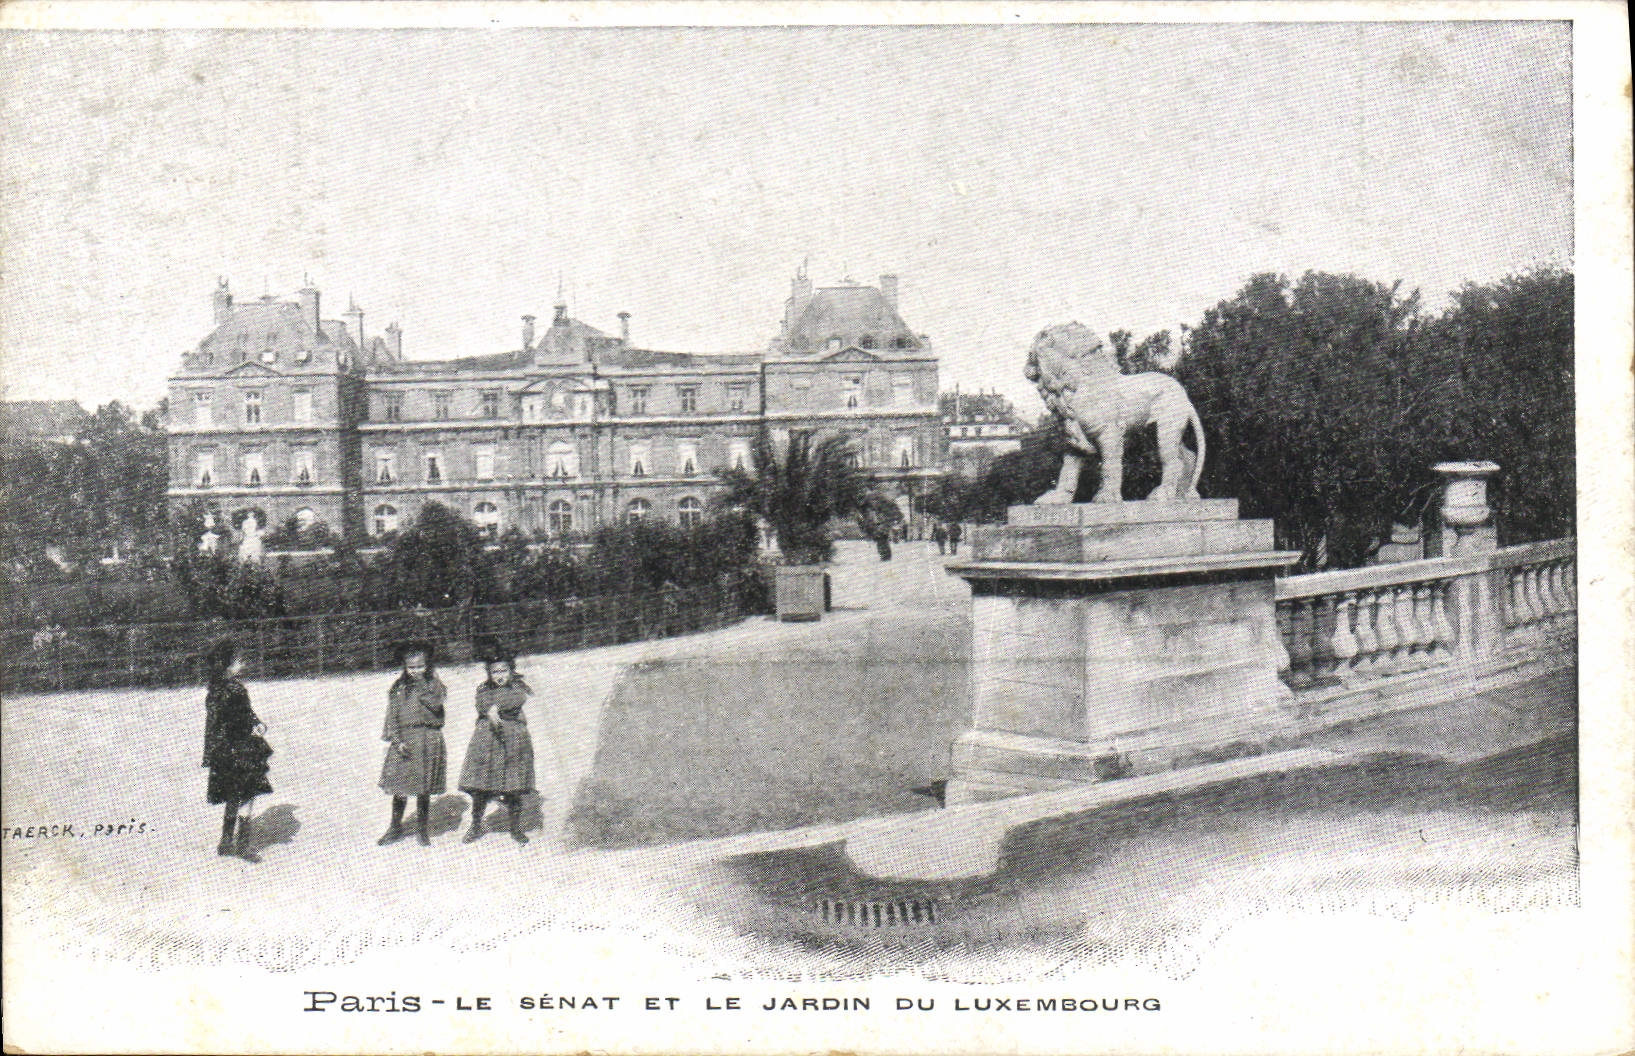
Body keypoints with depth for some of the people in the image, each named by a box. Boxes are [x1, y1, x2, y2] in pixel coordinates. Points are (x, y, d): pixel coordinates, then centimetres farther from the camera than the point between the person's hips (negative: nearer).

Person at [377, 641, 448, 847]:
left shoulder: (434, 685, 3)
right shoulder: (398, 688, 4)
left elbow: (435, 704, -15)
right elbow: (392, 716, 1)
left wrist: (425, 682, -14)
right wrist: (397, 741, -9)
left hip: (429, 740, -1)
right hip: (403, 740, 1)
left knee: (424, 788, 5)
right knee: (399, 786, 2)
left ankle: (422, 829, 17)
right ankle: (396, 828, 17)